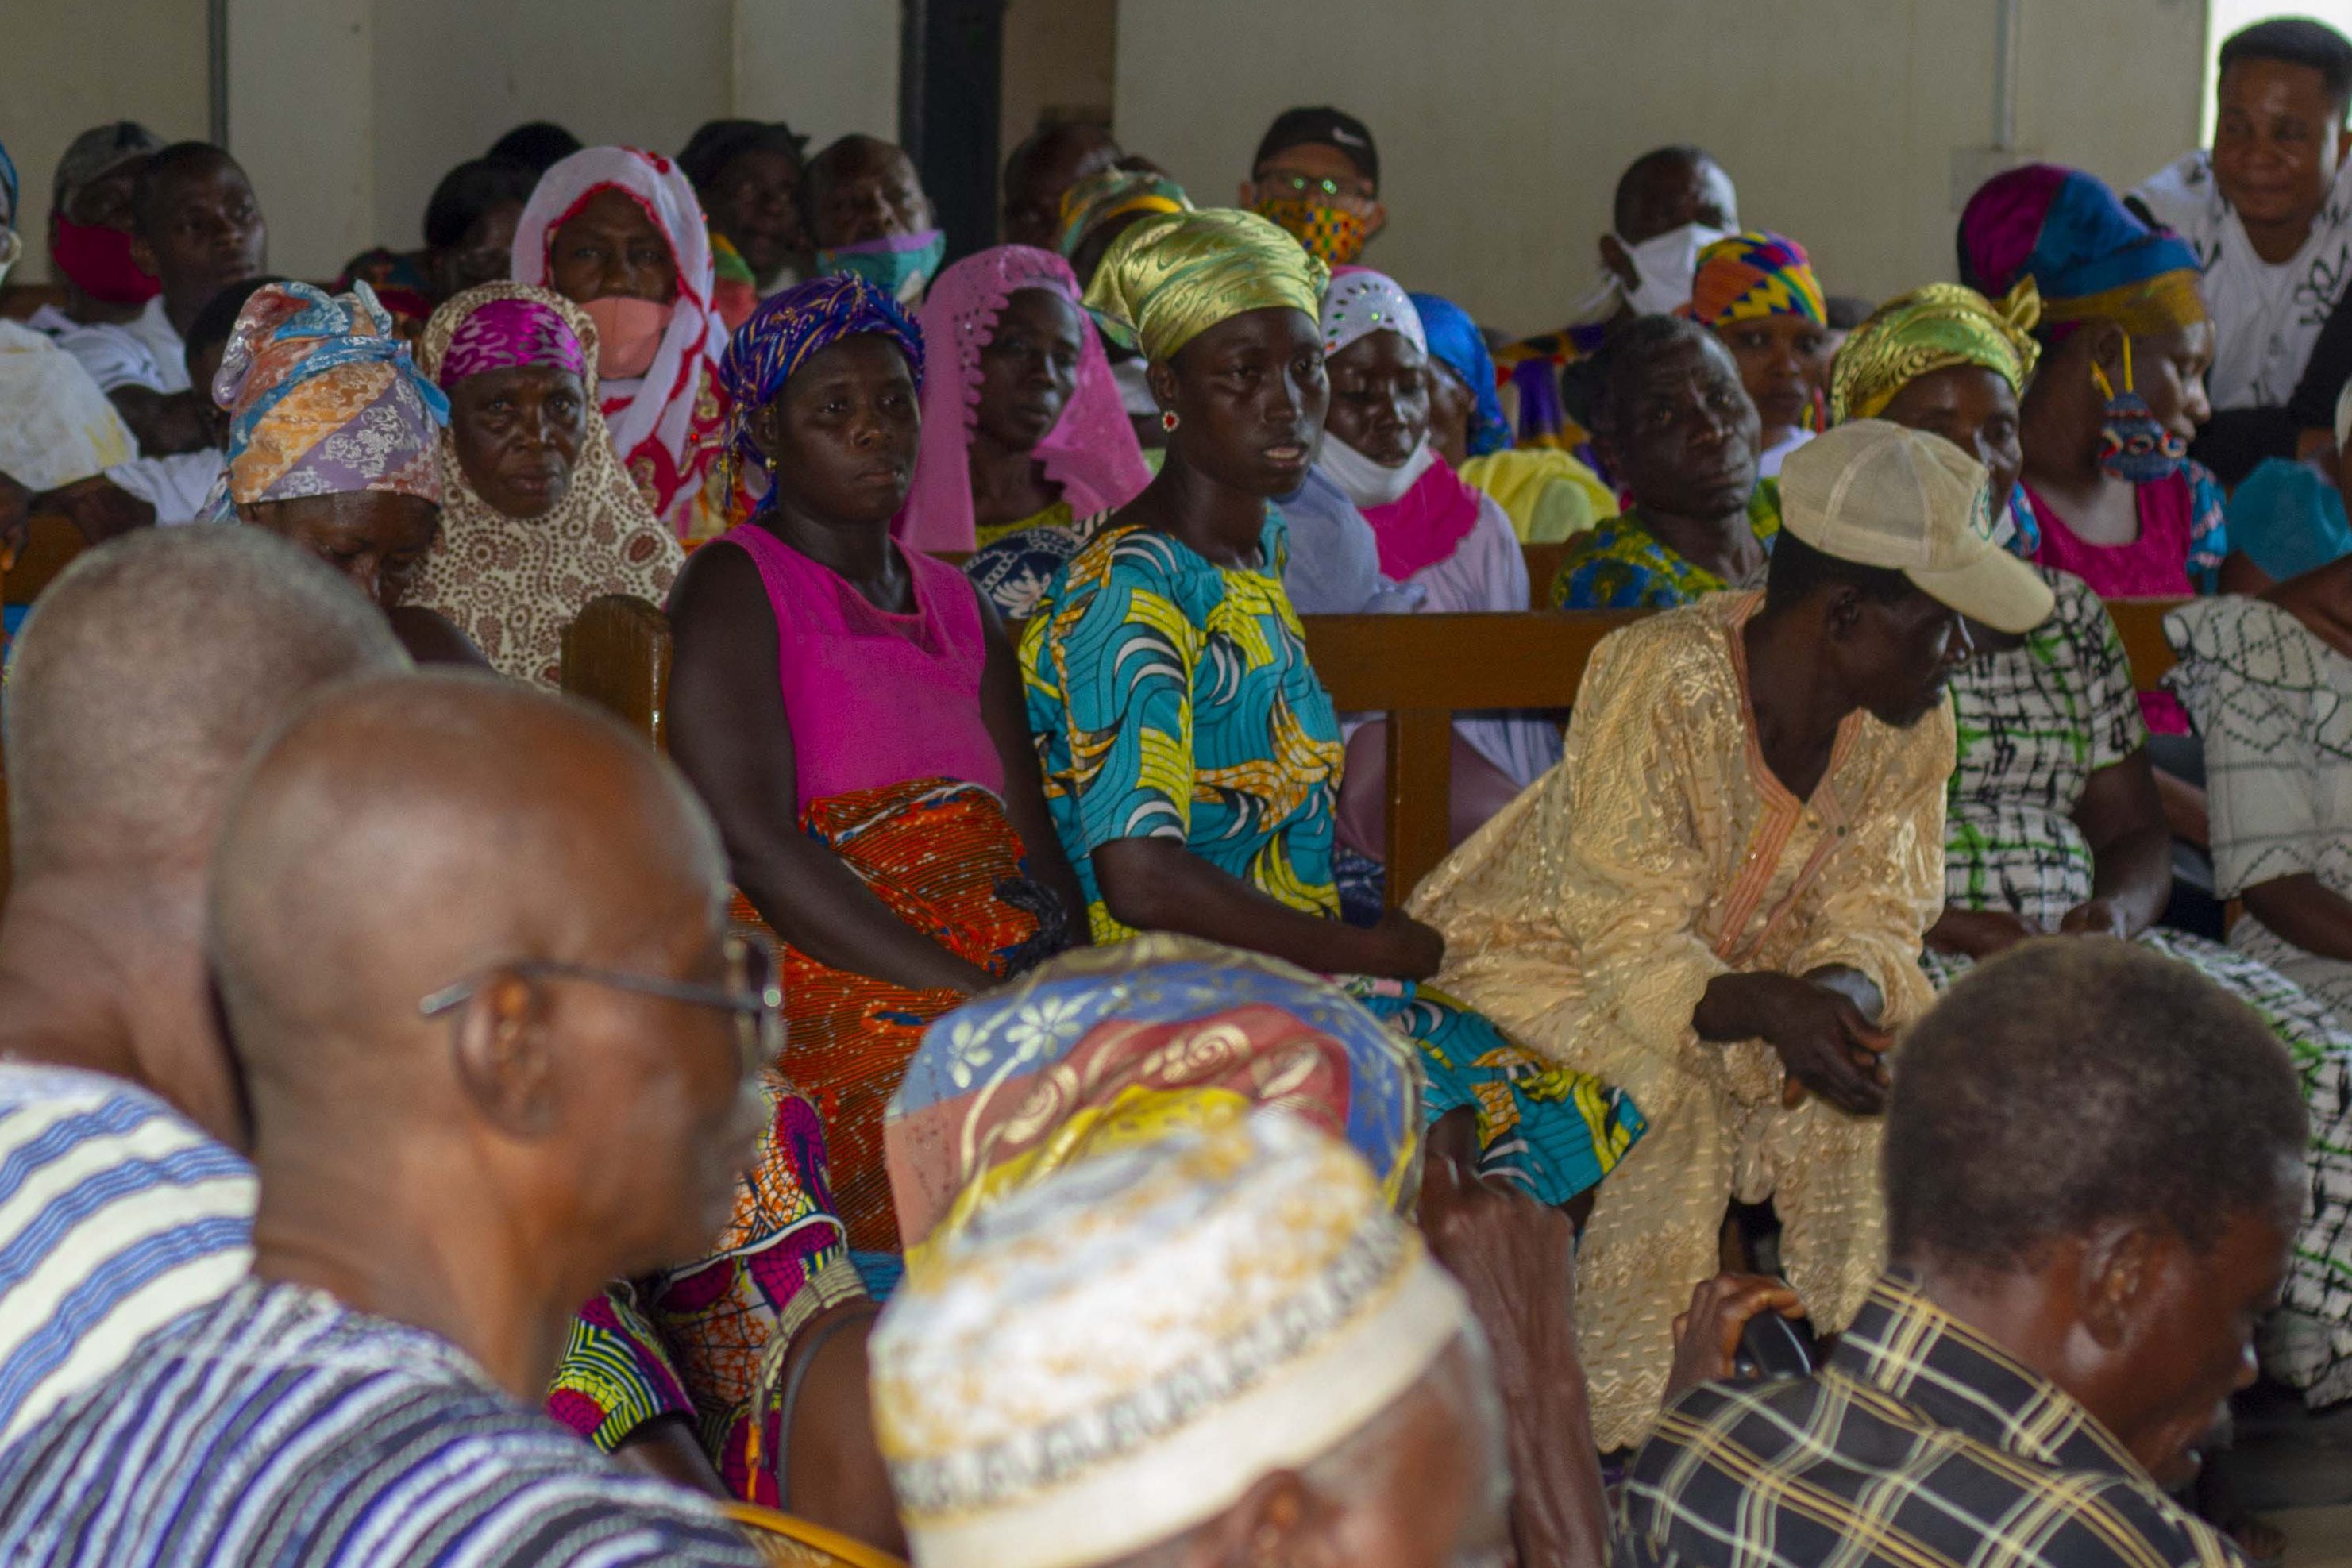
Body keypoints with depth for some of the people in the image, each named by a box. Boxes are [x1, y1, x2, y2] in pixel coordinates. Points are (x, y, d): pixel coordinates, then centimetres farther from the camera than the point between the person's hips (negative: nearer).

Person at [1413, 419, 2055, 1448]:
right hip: (1544, 958, -6)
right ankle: (1627, 1434, -22)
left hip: (1750, 973, 6)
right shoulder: (1657, 682, -29)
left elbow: (1872, 928, -7)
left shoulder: (1908, 727, -9)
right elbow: (1630, 948, -28)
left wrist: (1842, 992, -32)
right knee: (1677, 1104, -32)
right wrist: (1768, 1009, -47)